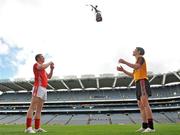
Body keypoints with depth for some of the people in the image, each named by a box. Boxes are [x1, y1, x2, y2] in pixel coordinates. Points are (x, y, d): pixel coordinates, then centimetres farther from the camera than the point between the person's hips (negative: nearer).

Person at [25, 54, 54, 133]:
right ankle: (28, 128, -18)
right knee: (32, 107, -14)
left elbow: (49, 77, 31)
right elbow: (42, 67, -20)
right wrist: (49, 63, -4)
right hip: (38, 88, -9)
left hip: (44, 89, 9)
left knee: (39, 109, 6)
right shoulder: (36, 64, 3)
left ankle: (37, 128, 7)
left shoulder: (43, 68, 28)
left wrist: (52, 69, 18)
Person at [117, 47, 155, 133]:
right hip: (139, 83, 10)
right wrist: (123, 70, 23)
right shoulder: (137, 62, 30)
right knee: (140, 105, 5)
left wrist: (124, 62, -15)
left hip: (142, 82, -10)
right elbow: (133, 75, 28)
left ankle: (151, 127, -24)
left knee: (144, 103, -20)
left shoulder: (140, 58, 3)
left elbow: (136, 67, -20)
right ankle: (144, 126, 5)